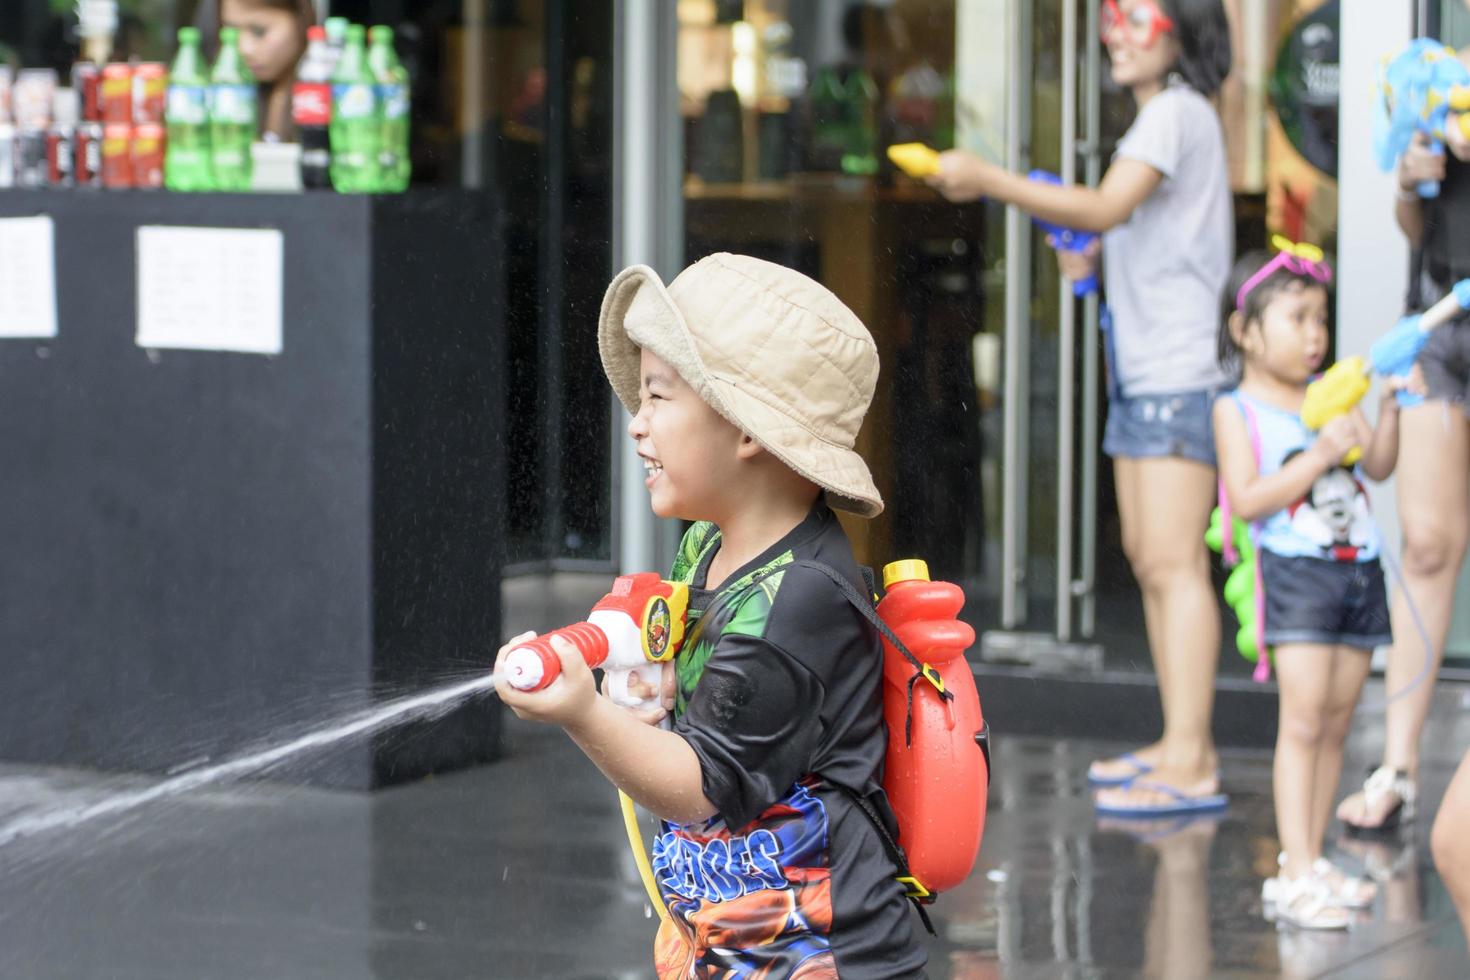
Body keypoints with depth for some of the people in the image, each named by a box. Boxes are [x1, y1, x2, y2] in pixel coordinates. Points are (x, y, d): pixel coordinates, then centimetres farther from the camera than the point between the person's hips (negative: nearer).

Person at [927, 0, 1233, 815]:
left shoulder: (1178, 112, -10)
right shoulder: (1163, 116, 21)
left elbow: (1105, 208, -23)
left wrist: (990, 181, -25)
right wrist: (1091, 259, 9)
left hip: (1178, 369, -10)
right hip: (1140, 366, 10)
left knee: (1172, 564, -13)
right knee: (1147, 557, 11)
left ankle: (1189, 764, -15)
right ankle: (1183, 744, 15)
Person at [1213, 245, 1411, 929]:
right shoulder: (1237, 409, -3)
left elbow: (1379, 467, 10)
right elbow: (1248, 499, -13)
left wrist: (1389, 406, -4)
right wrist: (1322, 453, -18)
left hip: (1358, 570, 6)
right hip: (1295, 571, -6)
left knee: (1336, 722, 7)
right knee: (1303, 718, -13)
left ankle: (1310, 861, 14)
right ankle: (1297, 875, -15)